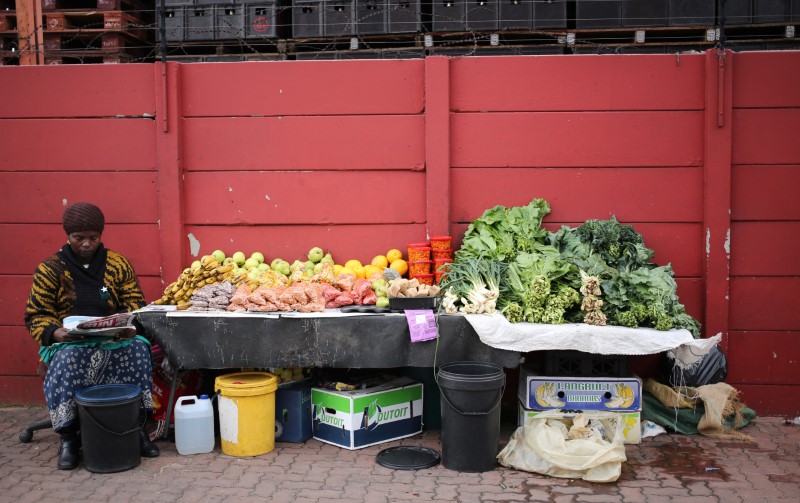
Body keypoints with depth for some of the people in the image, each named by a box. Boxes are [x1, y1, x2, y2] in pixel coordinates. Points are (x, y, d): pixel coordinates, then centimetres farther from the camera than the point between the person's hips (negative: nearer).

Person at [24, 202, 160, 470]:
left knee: (138, 349, -30)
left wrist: (130, 326, -16)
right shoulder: (50, 269, 4)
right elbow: (36, 314, 2)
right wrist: (55, 332, -19)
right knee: (66, 361, -35)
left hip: (114, 338, 2)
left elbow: (135, 302, 7)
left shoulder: (118, 264, 9)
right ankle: (68, 438, -21)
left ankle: (138, 428, -19)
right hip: (69, 342, -1)